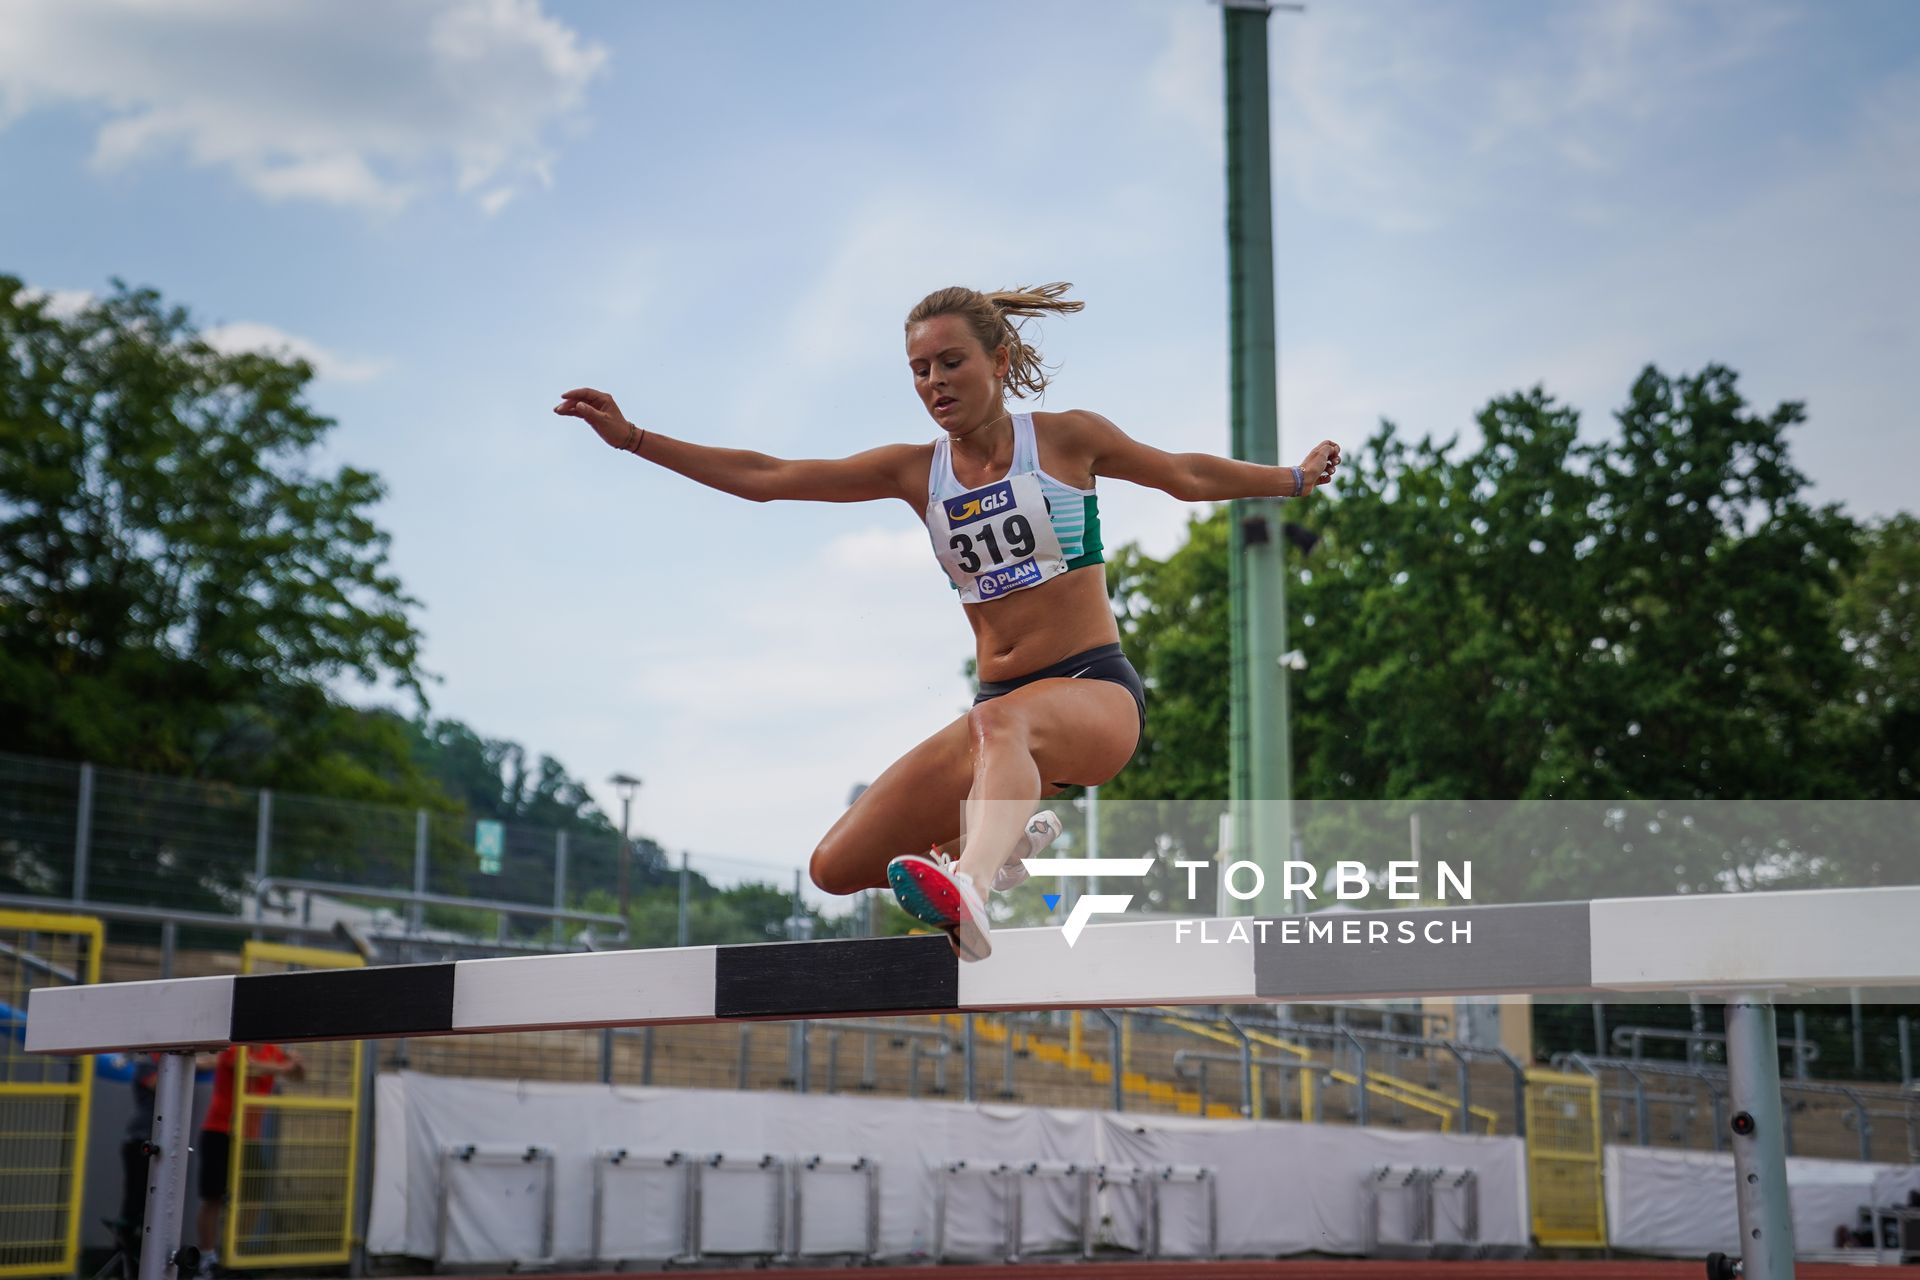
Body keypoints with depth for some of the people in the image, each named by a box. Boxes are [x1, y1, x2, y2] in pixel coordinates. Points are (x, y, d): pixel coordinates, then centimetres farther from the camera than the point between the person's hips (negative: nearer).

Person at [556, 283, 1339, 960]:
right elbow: (763, 477, 5)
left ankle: (970, 890, -66)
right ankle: (1002, 838, 16)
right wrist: (631, 437, -1)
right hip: (1000, 703, 5)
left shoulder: (1067, 438, 2)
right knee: (837, 867, -6)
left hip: (1097, 688, -4)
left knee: (1000, 722, -42)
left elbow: (1189, 476, 19)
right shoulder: (916, 471, 8)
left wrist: (1298, 478, 25)